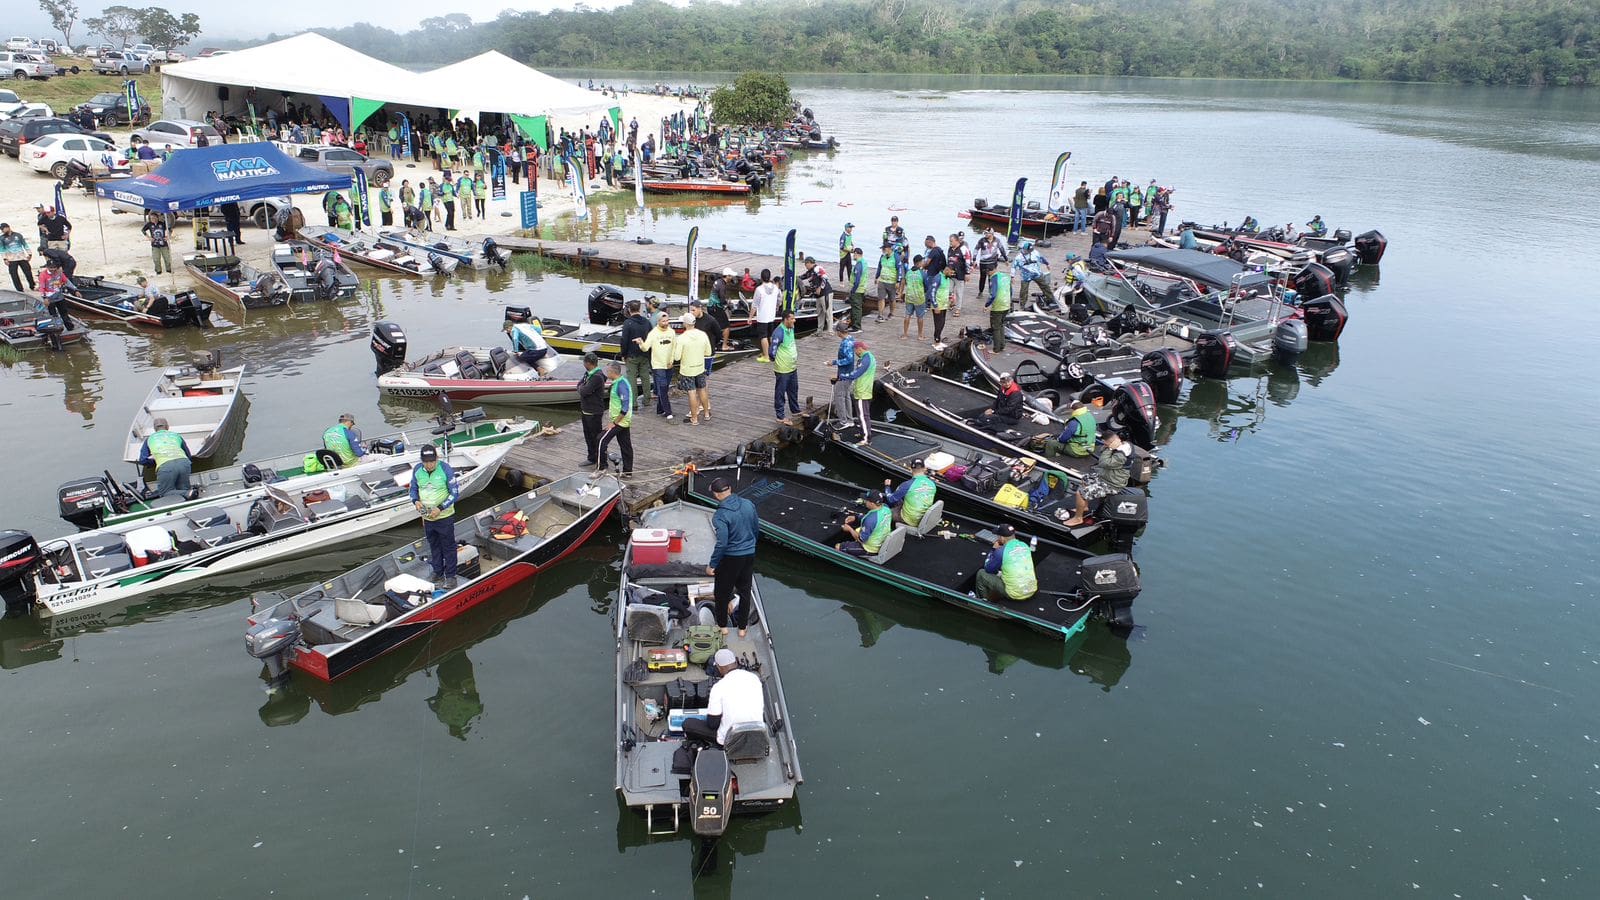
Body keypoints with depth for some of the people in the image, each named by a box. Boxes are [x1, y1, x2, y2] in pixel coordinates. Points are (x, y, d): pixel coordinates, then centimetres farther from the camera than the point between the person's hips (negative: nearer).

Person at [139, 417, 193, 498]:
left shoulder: (149, 439, 29)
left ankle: (187, 494, -22)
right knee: (182, 489, 16)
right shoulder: (176, 435, 32)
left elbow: (142, 460, 24)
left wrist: (156, 461, 42)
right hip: (184, 462, 2)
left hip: (165, 466, -2)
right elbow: (188, 456, 34)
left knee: (165, 492, 7)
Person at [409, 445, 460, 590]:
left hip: (445, 517, -4)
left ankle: (450, 576, 19)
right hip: (427, 517, 4)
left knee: (448, 547, 7)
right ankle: (438, 574, 33)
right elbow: (413, 488, 9)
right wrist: (416, 501, -12)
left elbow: (456, 493, -14)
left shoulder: (446, 469, -19)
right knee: (434, 547, 18)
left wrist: (440, 508, -22)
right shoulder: (417, 470, -6)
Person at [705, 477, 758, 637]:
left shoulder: (720, 516, -24)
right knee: (745, 592, 18)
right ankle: (742, 628, 28)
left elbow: (722, 544, -25)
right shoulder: (748, 504, -6)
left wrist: (712, 565, -14)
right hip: (750, 555, 5)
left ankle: (723, 626, 30)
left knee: (722, 593, 16)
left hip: (730, 558, -5)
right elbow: (757, 529, 6)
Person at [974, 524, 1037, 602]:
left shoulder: (1001, 552, -17)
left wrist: (994, 549, 7)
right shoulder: (1025, 545, 2)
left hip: (1015, 594, -7)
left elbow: (988, 569, 0)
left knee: (981, 573, 9)